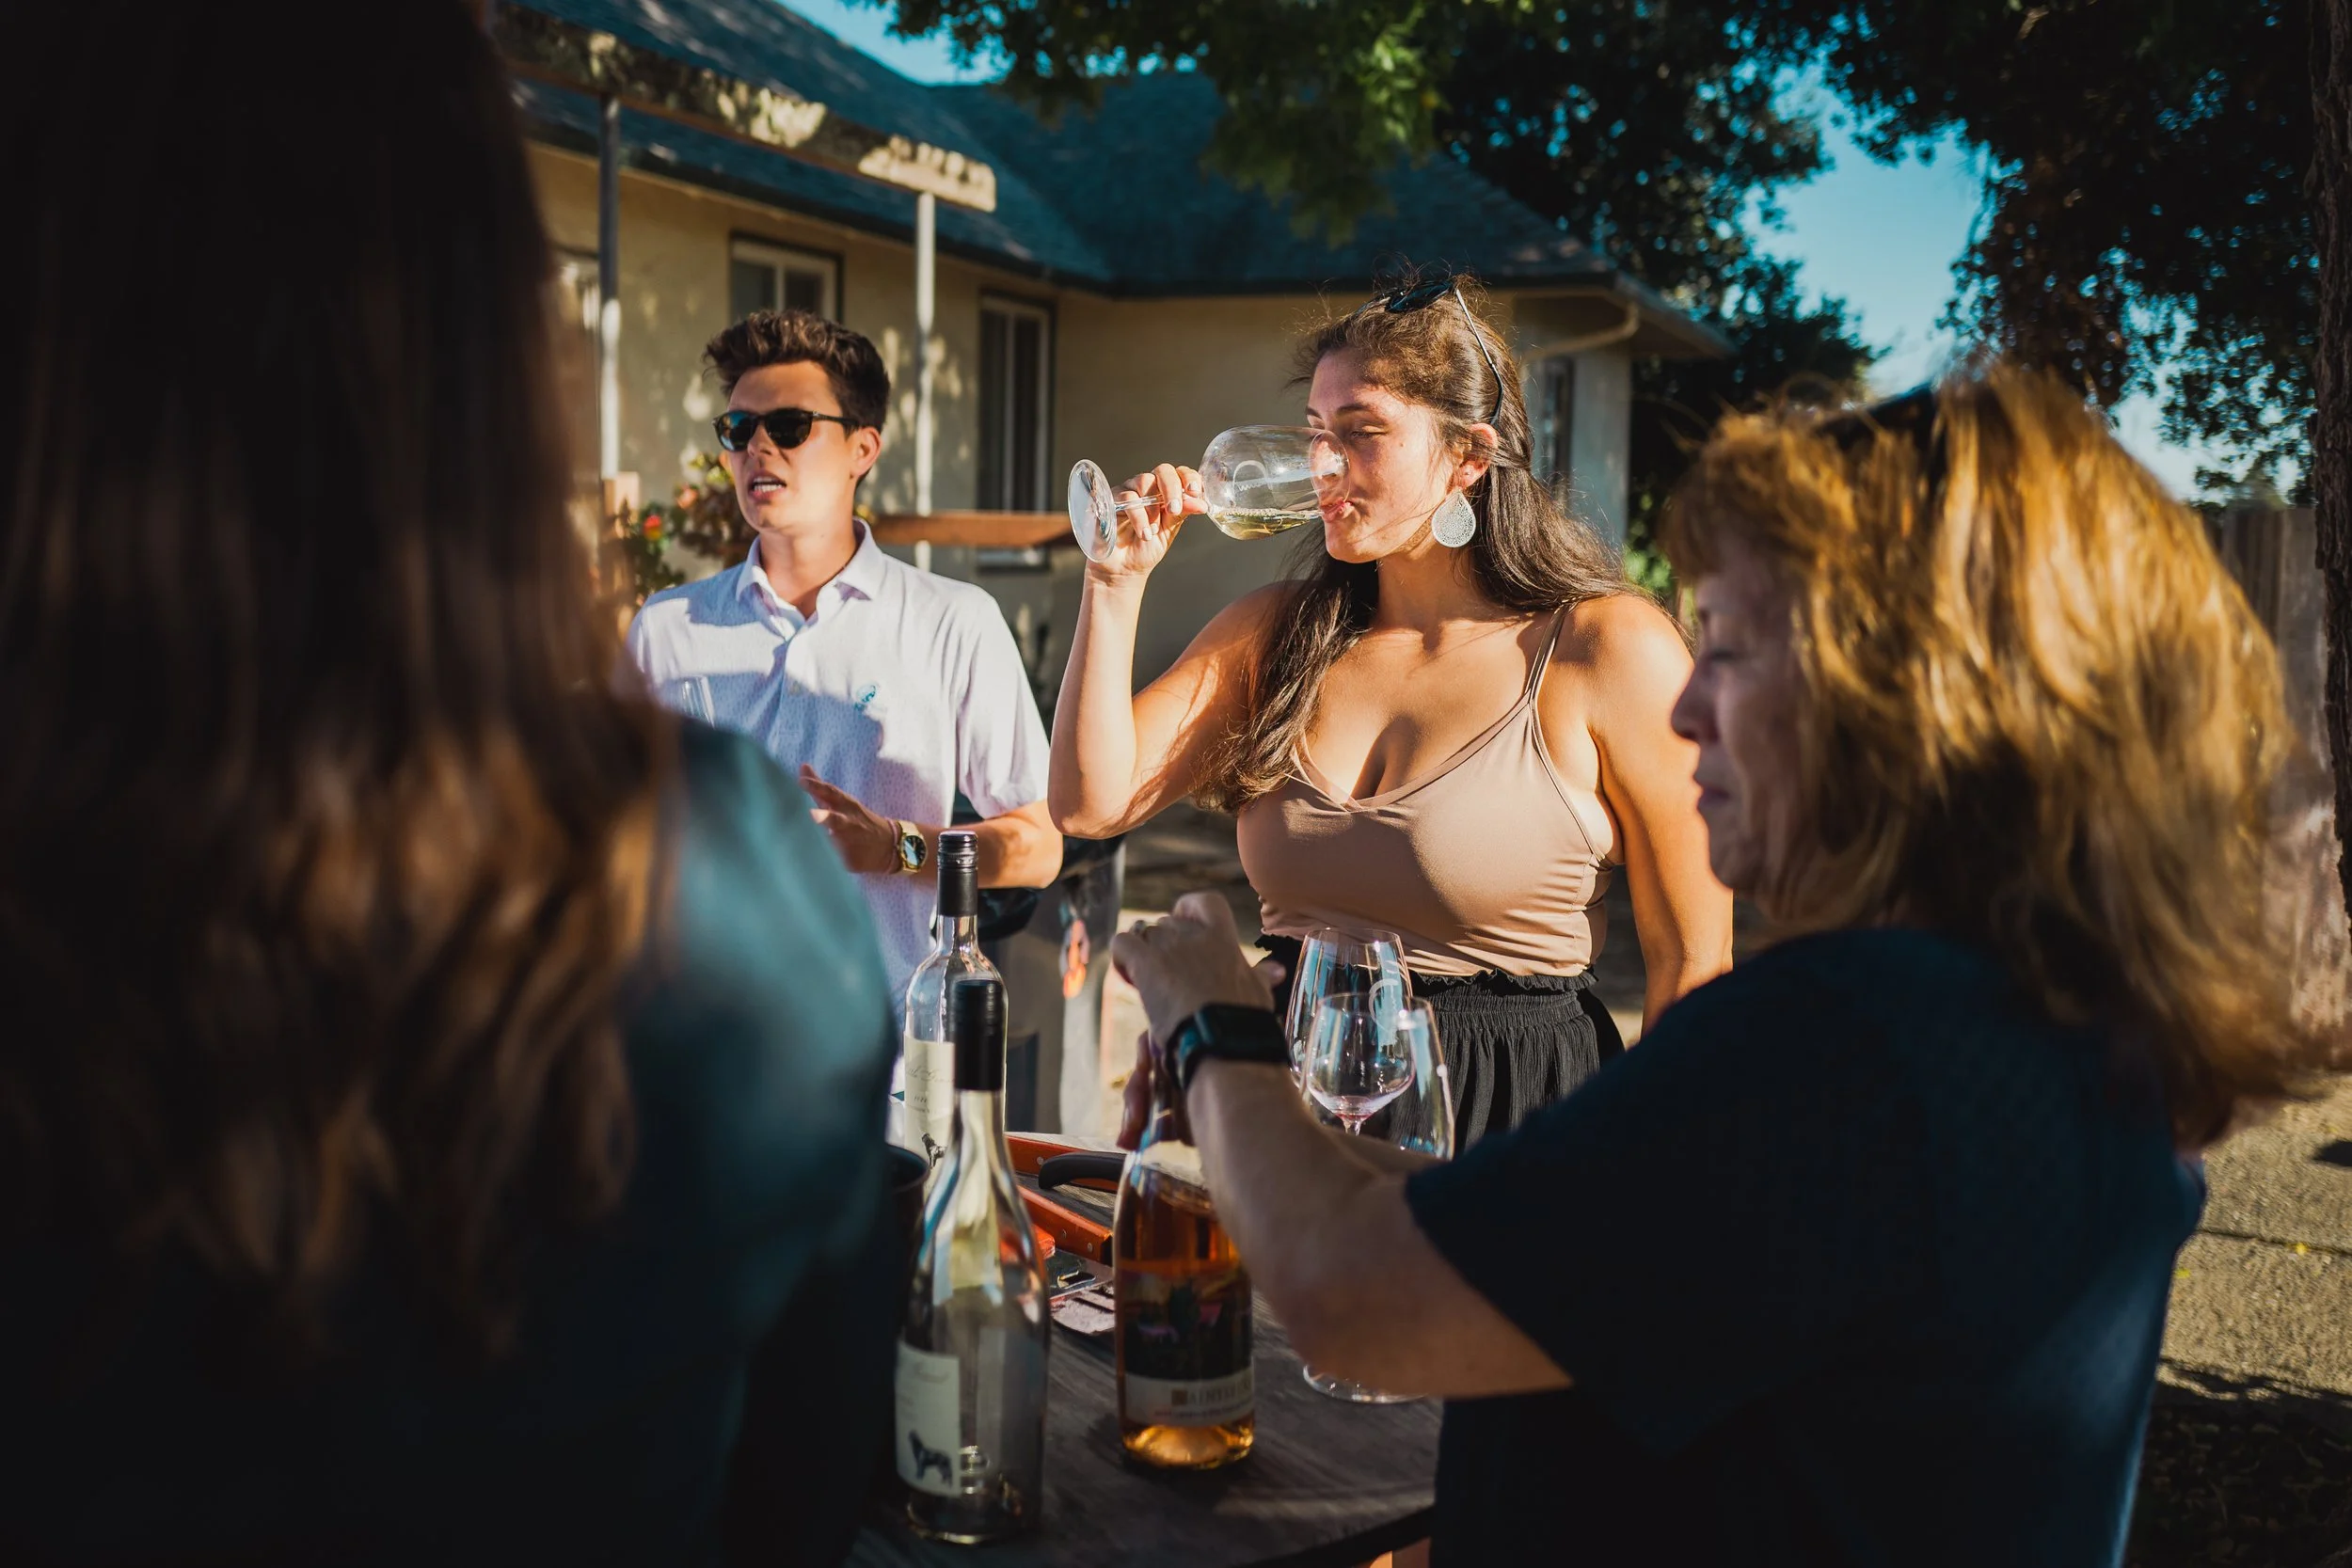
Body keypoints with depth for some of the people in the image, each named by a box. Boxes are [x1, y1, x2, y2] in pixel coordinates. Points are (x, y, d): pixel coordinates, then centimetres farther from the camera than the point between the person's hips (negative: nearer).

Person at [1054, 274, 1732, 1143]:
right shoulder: (1274, 631, 10)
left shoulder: (1609, 650, -6)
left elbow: (1694, 962, -4)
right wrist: (1118, 581, -4)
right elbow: (1093, 803, 1)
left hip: (1508, 1110, -4)